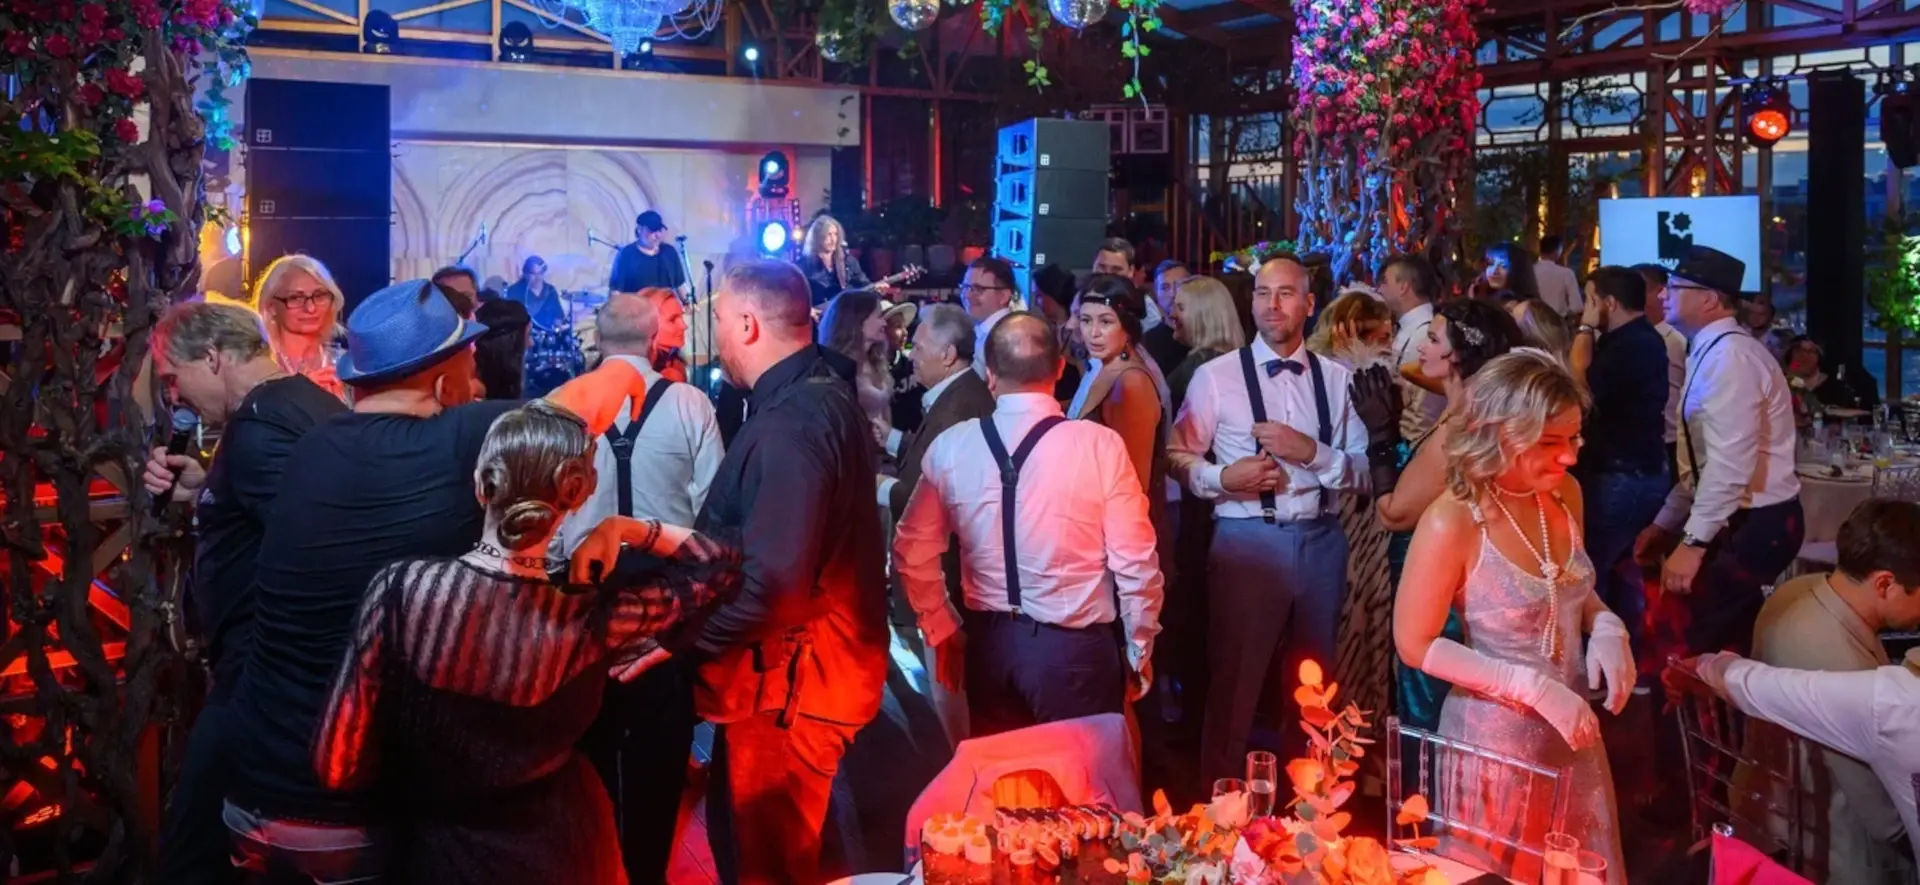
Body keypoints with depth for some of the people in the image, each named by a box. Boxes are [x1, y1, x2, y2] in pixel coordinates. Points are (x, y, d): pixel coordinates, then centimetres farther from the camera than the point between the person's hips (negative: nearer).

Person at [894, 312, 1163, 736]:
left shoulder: (950, 447, -3)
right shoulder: (1100, 445, -13)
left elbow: (913, 552, 7)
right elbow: (1134, 563, -11)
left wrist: (942, 631, 19)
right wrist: (1139, 652, 3)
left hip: (988, 644, 3)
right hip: (1074, 646, -3)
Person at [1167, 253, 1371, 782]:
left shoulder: (1338, 378, 6)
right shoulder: (1215, 376, -3)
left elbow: (1364, 472, 2)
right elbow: (1179, 459, -2)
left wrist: (1312, 452, -15)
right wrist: (1224, 477, -20)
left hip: (1321, 543, 3)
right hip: (1246, 540, -3)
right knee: (1234, 684, 4)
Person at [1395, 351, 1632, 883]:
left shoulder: (1565, 494, -3)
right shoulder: (1452, 523, -23)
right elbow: (1415, 645, -18)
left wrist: (1606, 626, -9)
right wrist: (1533, 687, -22)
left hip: (1572, 734, 6)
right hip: (1494, 738, -6)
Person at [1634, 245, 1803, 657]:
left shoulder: (1728, 355, -18)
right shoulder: (1711, 351, 14)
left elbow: (1730, 462, -25)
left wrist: (1693, 542, -26)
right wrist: (1664, 523, 19)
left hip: (1757, 524, -10)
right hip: (1745, 519, 10)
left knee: (1691, 645, -10)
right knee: (1727, 644, 12)